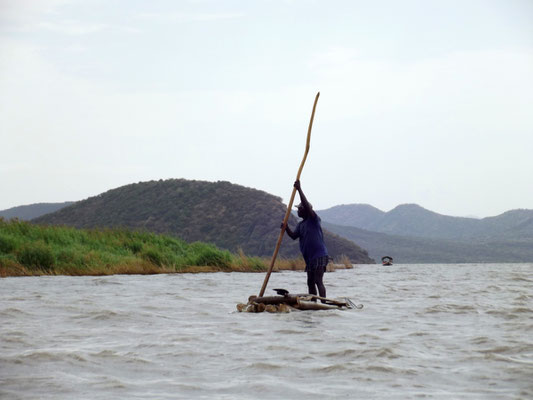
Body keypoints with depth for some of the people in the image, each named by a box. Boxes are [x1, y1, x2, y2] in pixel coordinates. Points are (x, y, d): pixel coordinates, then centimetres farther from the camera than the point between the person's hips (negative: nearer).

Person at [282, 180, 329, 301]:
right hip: (309, 258, 9)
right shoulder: (300, 225, 17)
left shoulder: (314, 220, -6)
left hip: (320, 255, -9)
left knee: (318, 281, -15)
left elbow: (307, 206, -21)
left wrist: (299, 190, -22)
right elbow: (294, 236, 4)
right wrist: (286, 228, -13)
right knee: (310, 283, 11)